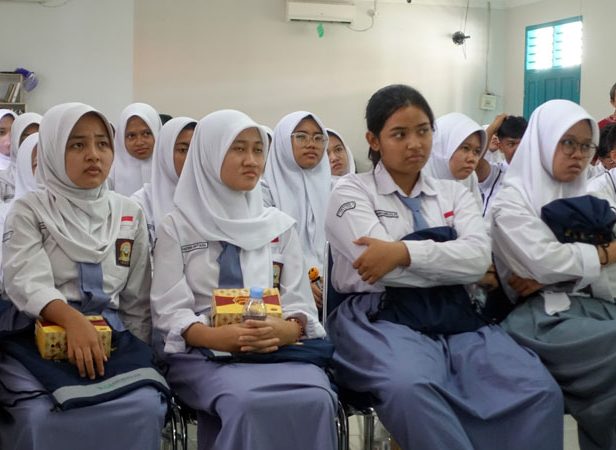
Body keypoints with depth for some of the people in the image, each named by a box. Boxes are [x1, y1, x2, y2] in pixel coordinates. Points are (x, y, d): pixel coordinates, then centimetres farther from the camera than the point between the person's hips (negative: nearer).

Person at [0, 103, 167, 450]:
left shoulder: (130, 213, 11)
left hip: (109, 337, 2)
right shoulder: (30, 210, 3)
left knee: (145, 407, -26)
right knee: (40, 417, -31)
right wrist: (72, 320, -31)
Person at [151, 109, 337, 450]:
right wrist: (215, 336, -21)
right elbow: (168, 310, -1)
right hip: (203, 352, -2)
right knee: (248, 403, -36)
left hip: (276, 348, 3)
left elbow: (300, 303, 8)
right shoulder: (176, 226, 6)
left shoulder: (280, 225, 15)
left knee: (316, 399, -31)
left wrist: (289, 329, -16)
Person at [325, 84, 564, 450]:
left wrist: (404, 252, -13)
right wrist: (453, 264, 0)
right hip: (379, 319, -3)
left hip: (454, 317, 4)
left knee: (538, 391, -25)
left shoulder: (454, 193, 20)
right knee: (410, 389, -39)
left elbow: (479, 256, -1)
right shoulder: (351, 191, 8)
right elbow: (383, 268, -9)